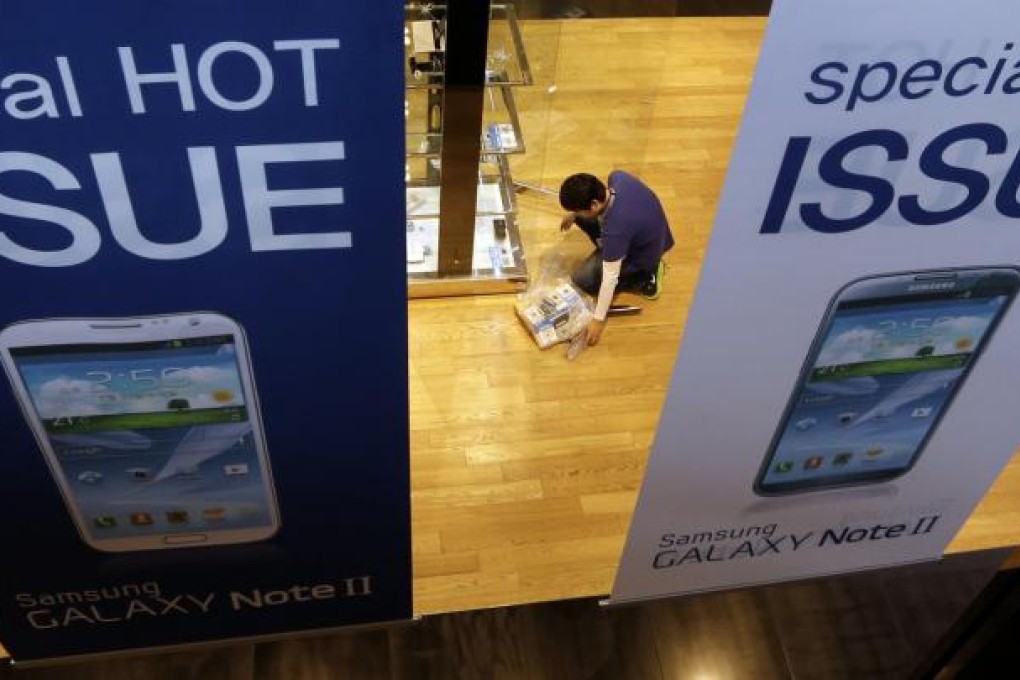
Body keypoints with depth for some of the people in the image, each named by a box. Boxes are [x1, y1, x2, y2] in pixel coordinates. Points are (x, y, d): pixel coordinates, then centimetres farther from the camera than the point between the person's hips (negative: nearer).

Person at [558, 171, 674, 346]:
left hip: (643, 255, -7)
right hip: (647, 233, 8)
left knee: (582, 279, 0)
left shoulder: (615, 229, -41)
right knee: (582, 216, 4)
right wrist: (574, 214, 4)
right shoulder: (618, 177, -21)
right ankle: (610, 255, 18)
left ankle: (645, 279, 3)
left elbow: (610, 277, -33)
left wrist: (598, 320, -24)